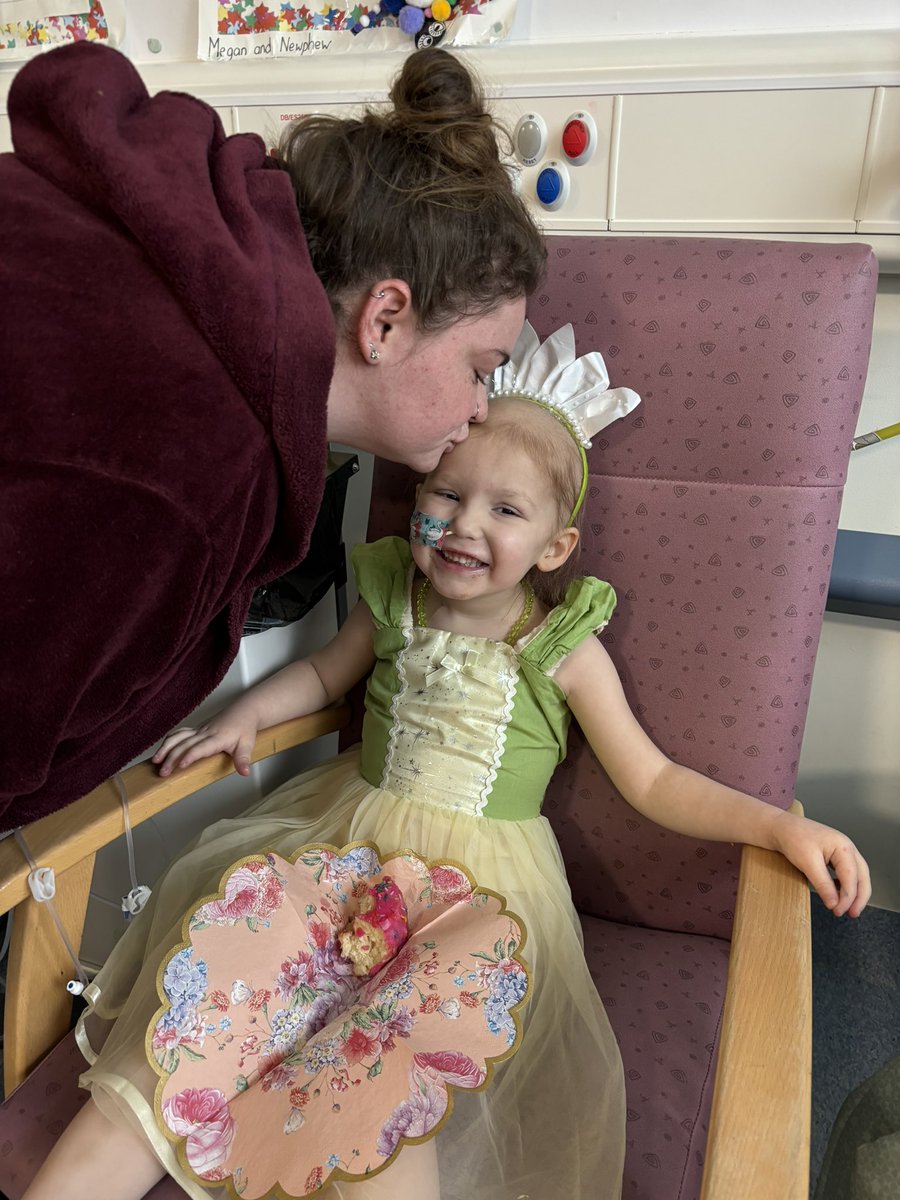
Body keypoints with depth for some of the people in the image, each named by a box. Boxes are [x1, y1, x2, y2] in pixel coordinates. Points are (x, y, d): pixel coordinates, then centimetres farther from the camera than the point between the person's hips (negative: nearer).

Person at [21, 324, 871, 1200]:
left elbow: (653, 781, -4)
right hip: (346, 834, 4)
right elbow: (325, 673, 21)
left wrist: (784, 825, -17)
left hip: (477, 879, -3)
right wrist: (244, 715, 5)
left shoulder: (565, 649, -8)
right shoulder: (394, 601, 0)